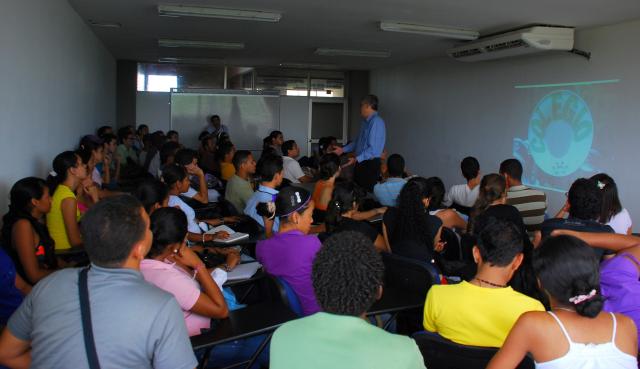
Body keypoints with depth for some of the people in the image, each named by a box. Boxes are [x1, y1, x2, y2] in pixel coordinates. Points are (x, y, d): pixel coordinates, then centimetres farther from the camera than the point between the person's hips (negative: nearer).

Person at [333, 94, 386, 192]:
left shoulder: (377, 122, -17)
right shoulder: (366, 122, 9)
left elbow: (374, 149, -23)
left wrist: (357, 159, -26)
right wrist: (343, 150, 19)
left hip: (370, 165, -9)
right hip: (361, 163, 9)